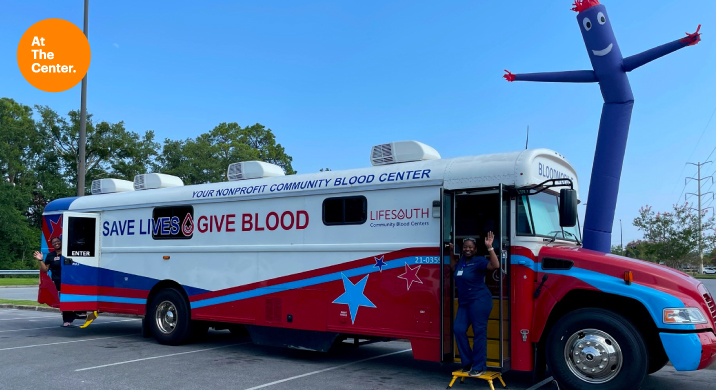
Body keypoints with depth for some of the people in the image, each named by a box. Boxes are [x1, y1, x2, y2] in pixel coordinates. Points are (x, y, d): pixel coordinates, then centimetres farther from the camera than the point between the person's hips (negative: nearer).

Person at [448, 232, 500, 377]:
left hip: (479, 301, -8)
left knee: (479, 332, -4)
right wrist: (452, 252, 25)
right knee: (458, 329, 1)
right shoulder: (461, 260, 12)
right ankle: (468, 361, 14)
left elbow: (495, 265, -26)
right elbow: (454, 267, 34)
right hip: (464, 303, 8)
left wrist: (490, 248, -31)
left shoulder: (479, 261, -10)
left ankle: (479, 367, 3)